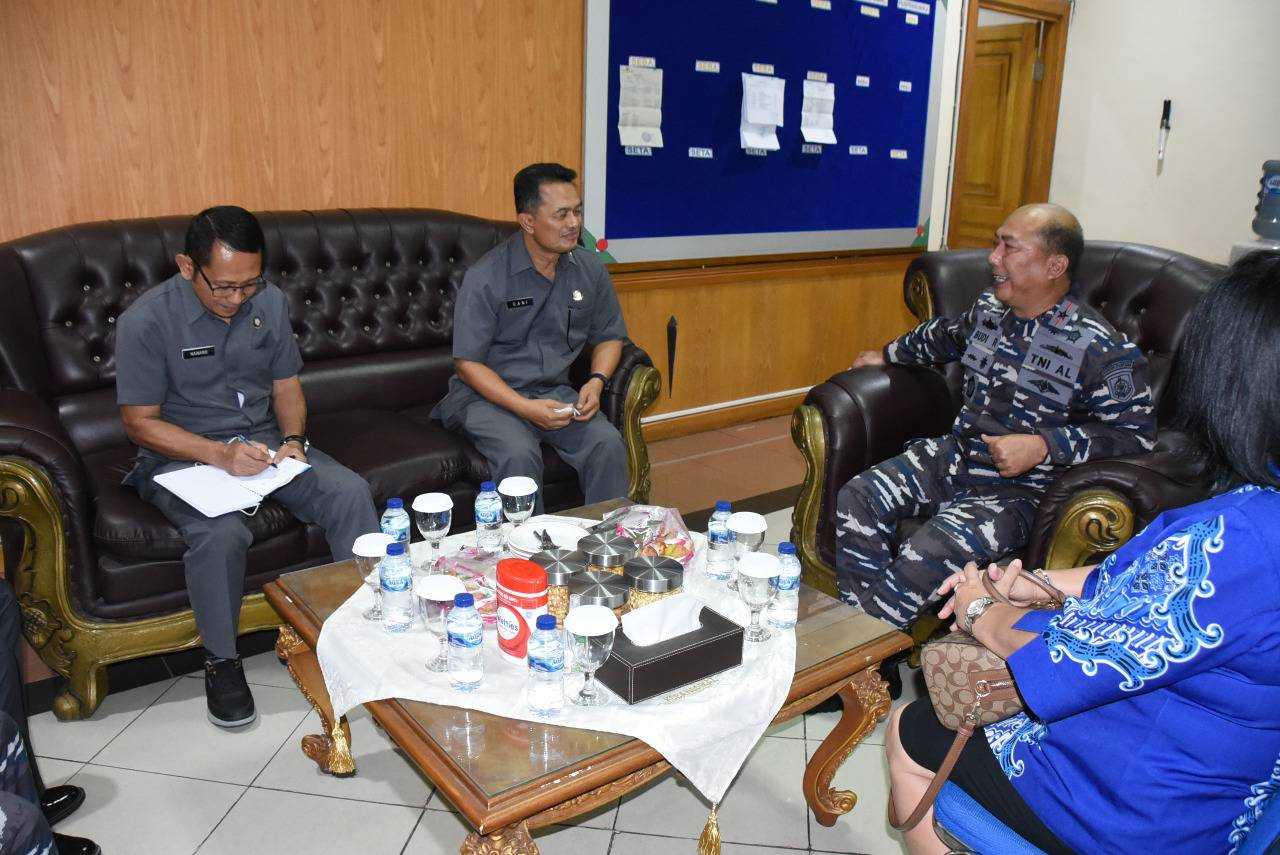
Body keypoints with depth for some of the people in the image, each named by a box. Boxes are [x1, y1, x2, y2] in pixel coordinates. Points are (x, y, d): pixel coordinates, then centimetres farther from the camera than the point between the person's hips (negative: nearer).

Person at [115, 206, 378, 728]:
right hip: (182, 457, -4)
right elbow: (140, 422, -11)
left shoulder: (269, 302, 1)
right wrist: (220, 454, -25)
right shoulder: (147, 321, -13)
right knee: (221, 532, -34)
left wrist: (293, 440, -9)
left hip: (264, 444, 4)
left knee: (350, 492, -22)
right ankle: (221, 662, -9)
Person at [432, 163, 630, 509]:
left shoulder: (590, 269, 2)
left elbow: (609, 336, 14)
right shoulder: (485, 278, -13)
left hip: (556, 392, 4)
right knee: (519, 455, -32)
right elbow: (468, 362, -12)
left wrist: (597, 381, -7)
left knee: (608, 443, -22)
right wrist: (525, 408, -22)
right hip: (489, 394, -4)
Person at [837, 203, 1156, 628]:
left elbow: (1136, 434, -14)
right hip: (953, 454, 7)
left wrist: (1044, 445, -23)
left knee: (925, 557, -29)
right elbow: (947, 334, 29)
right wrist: (888, 354, 38)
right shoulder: (989, 308, 6)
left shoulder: (1102, 350, -15)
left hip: (1017, 489, -7)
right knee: (855, 500, -13)